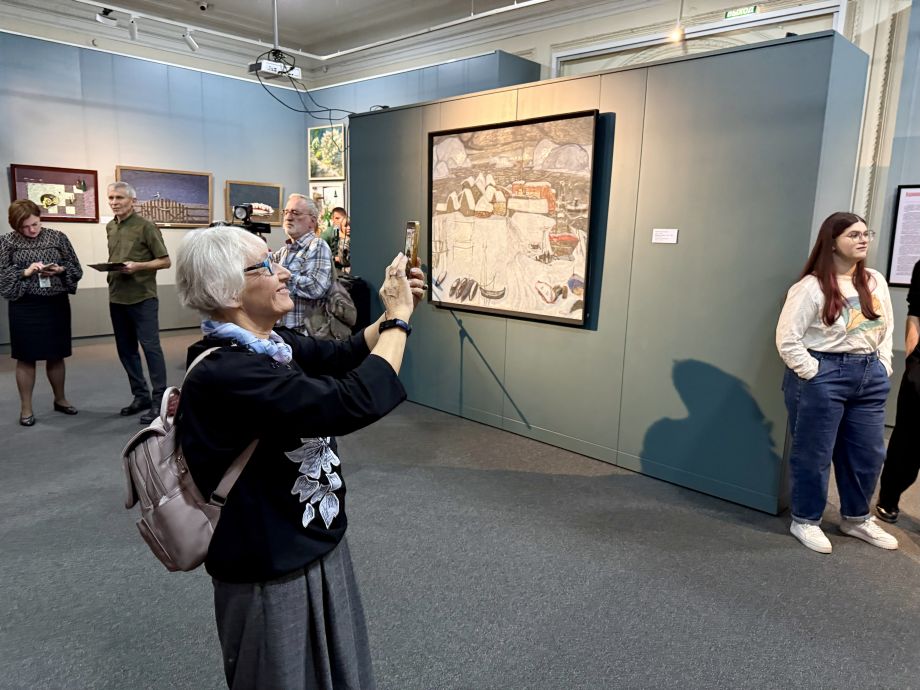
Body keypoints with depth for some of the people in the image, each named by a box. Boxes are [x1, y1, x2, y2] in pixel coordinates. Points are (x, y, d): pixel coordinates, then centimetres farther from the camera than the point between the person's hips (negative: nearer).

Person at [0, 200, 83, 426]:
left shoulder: (58, 237, 3)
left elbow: (76, 269, 5)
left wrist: (60, 270, -15)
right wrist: (25, 272, -18)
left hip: (56, 304, 2)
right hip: (24, 307, -1)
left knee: (56, 355, 12)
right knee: (26, 358, 5)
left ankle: (60, 399, 29)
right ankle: (26, 408, 16)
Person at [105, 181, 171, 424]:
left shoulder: (146, 227, -6)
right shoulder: (110, 227, 13)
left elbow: (165, 261, -7)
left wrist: (138, 266, -19)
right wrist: (107, 267, 5)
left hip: (142, 297, -7)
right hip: (117, 297, 7)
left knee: (151, 347, -7)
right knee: (126, 349, 10)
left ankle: (158, 400, -2)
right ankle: (140, 395, 22)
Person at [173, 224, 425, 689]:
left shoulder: (270, 345, -2)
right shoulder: (225, 373, -30)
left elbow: (345, 357, 8)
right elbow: (355, 402, -37)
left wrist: (392, 314, -10)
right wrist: (400, 318, -24)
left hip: (315, 547, 8)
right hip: (272, 572, -8)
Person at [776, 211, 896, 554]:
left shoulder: (876, 282, 9)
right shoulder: (812, 286, -12)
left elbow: (886, 331, 17)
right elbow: (787, 339, -14)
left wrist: (882, 368, 8)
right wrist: (814, 375, -14)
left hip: (869, 376, 7)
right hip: (823, 375, -7)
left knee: (868, 452, 16)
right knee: (814, 453, 4)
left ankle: (856, 518, 36)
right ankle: (805, 521, 21)